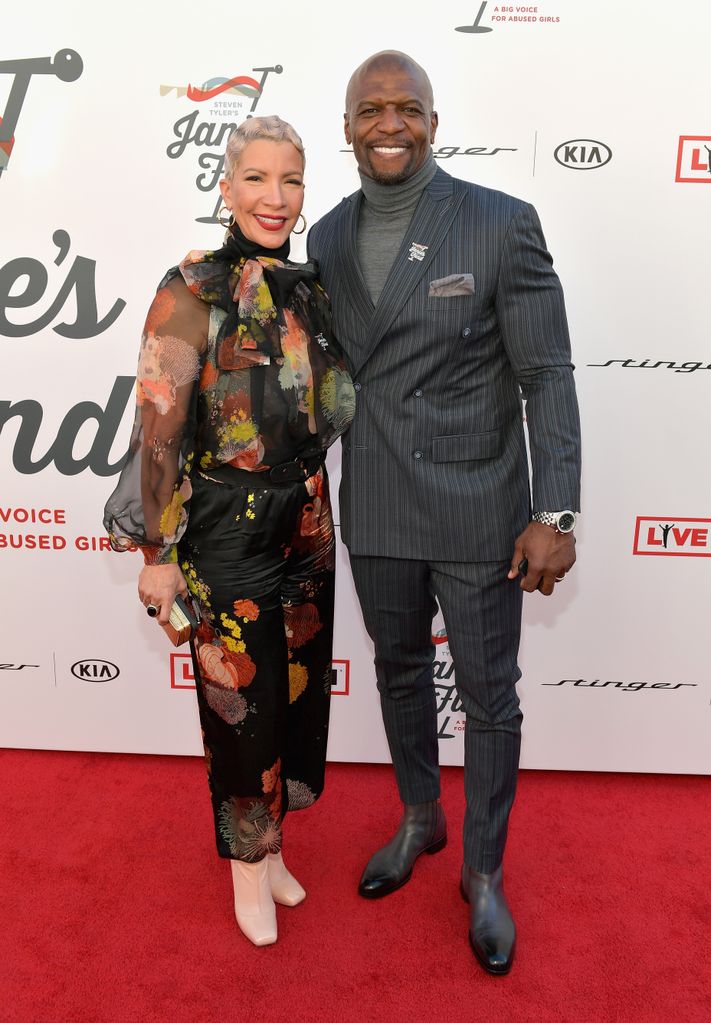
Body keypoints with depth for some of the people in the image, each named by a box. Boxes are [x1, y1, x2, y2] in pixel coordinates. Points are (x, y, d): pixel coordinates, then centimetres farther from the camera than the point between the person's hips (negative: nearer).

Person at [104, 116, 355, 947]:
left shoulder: (310, 290, 7)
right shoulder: (193, 289, -11)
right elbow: (158, 429, -13)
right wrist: (158, 553, -13)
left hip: (305, 526, 6)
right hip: (226, 530, -5)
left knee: (294, 688, 16)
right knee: (241, 700, 7)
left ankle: (269, 840, 40)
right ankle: (247, 861, 33)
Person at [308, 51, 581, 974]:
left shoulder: (502, 223, -8)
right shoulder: (327, 238, 6)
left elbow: (547, 377, -8)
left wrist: (555, 515, -13)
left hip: (475, 514, -4)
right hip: (373, 513, 4)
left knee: (489, 697, 9)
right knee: (400, 674, 20)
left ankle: (483, 873, 33)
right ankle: (421, 820, 46)